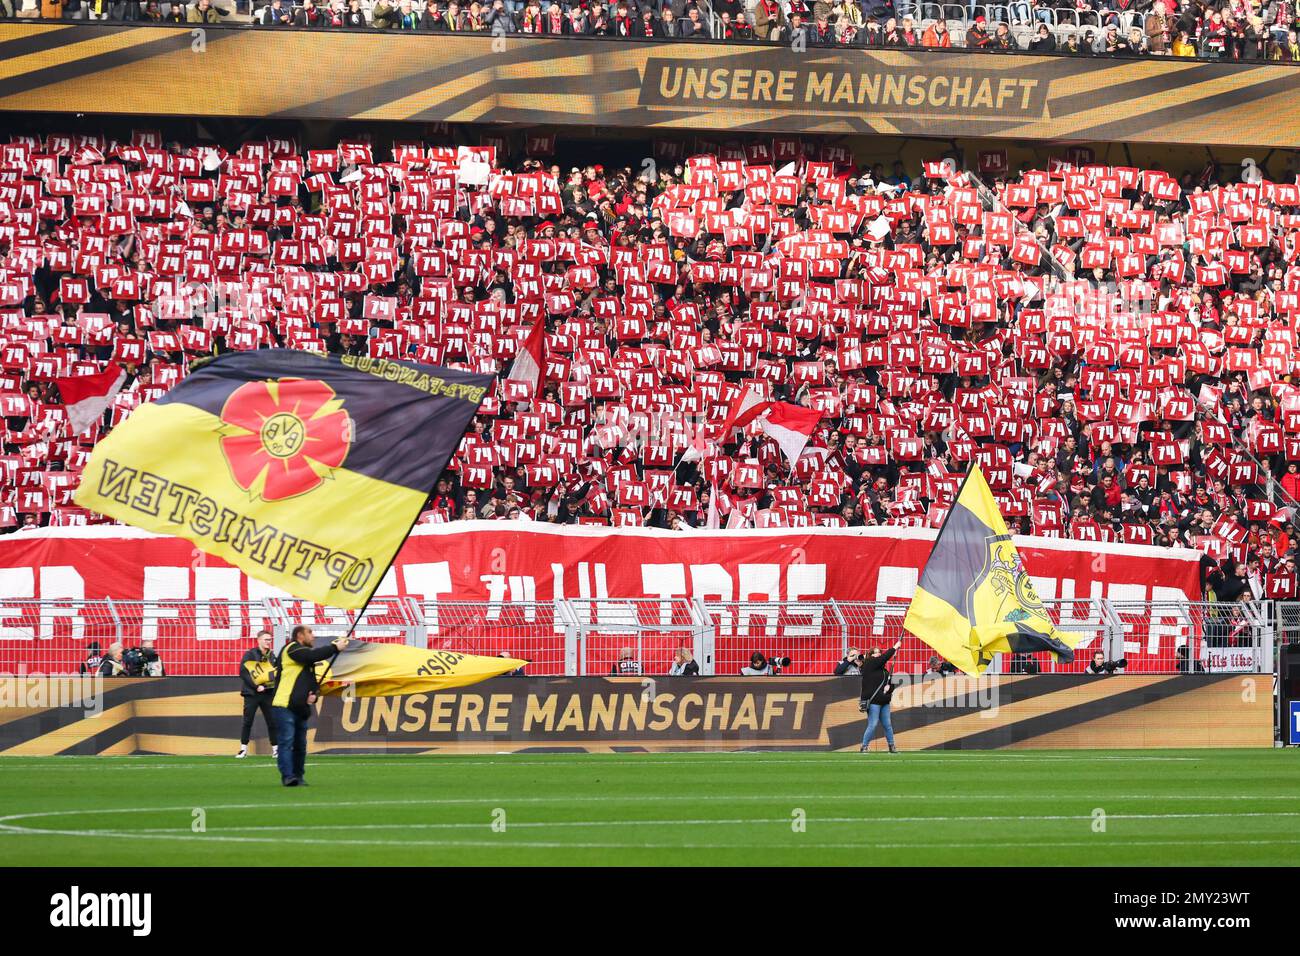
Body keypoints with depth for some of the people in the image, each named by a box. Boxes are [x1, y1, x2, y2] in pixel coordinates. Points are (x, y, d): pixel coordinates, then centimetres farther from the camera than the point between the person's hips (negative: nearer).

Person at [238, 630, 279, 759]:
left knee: (272, 722, 3)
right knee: (247, 722, -1)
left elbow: (275, 672, 13)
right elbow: (243, 673, -11)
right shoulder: (250, 654, -6)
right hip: (251, 694, -4)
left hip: (268, 694, 4)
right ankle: (243, 749, 5)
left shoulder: (271, 655, 8)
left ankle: (275, 749, 10)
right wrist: (256, 686, -16)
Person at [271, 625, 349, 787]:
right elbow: (314, 655, -21)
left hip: (300, 709, 9)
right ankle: (288, 777, -17)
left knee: (300, 745, 11)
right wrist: (335, 647, -12)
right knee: (286, 742, -13)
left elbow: (313, 681, 25)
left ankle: (298, 777, 18)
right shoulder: (292, 649, -5)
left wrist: (314, 693, 3)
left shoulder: (307, 659, 22)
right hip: (285, 707, -9)